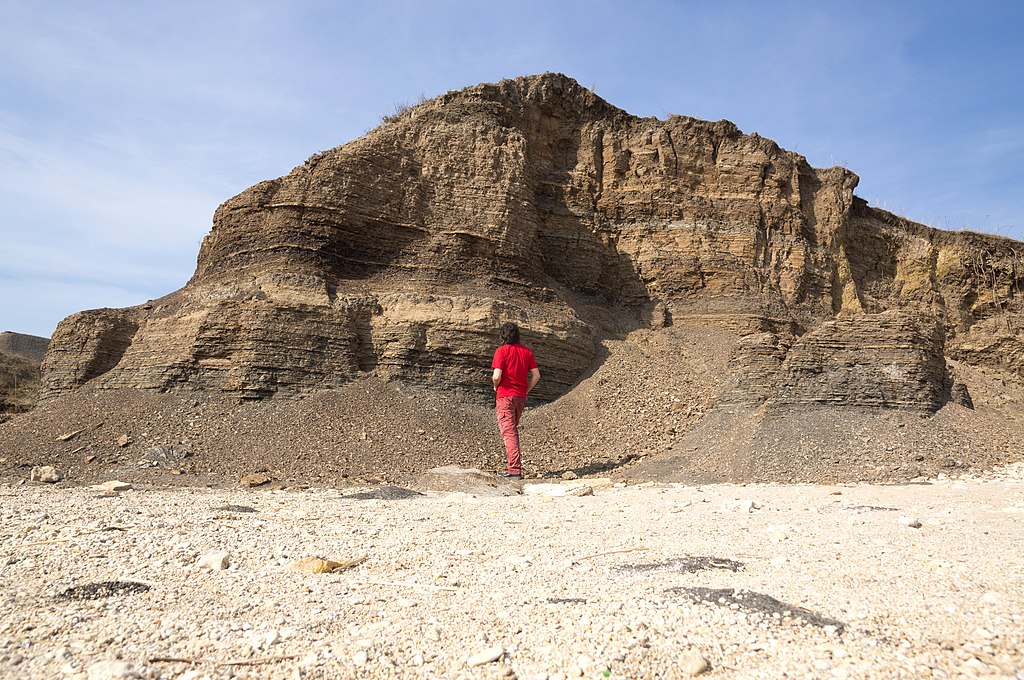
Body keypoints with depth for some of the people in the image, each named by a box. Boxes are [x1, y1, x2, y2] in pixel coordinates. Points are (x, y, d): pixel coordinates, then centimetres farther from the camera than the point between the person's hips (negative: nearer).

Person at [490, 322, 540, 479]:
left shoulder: (501, 351, -9)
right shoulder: (527, 351, 7)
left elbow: (497, 376, -18)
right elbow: (536, 375, 4)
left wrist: (495, 386, 3)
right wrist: (526, 390, 14)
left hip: (505, 395, -6)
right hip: (521, 396, 6)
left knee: (508, 432, -6)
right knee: (513, 429, 22)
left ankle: (515, 470, -12)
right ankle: (514, 462, 28)